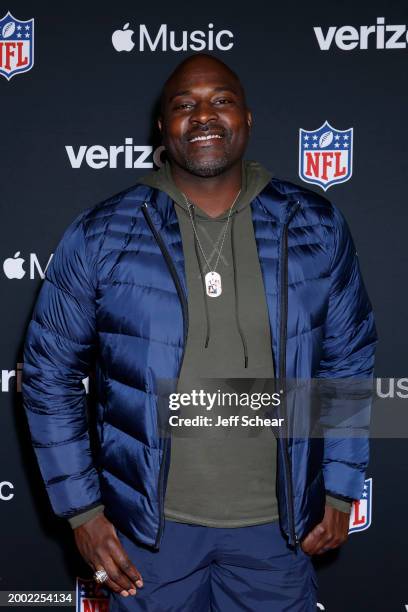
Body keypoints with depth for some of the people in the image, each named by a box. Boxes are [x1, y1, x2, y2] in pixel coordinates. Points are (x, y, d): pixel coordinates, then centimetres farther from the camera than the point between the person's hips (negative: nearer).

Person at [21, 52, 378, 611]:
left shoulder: (316, 228, -4)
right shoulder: (101, 236, -8)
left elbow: (350, 360, 5)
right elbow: (49, 371, -1)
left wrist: (341, 489, 4)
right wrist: (80, 509, -3)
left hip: (277, 526, 1)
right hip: (149, 527, -1)